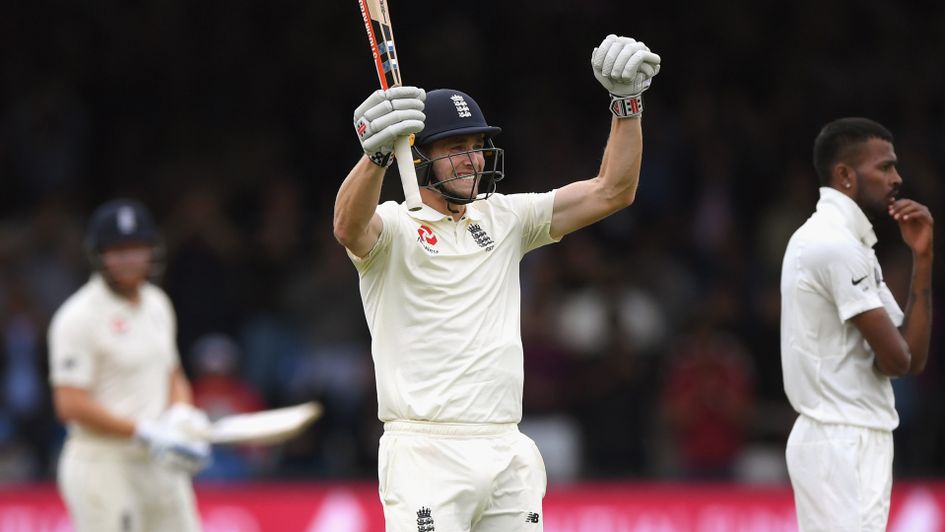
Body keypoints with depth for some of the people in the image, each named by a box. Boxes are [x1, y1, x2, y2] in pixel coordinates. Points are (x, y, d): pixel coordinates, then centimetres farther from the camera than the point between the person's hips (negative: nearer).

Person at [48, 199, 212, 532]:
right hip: (103, 465, -8)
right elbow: (70, 405, -17)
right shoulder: (80, 317, -12)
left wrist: (183, 416, 0)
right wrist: (147, 433, -20)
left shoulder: (157, 304, 13)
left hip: (162, 468, 8)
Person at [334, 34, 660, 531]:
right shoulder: (393, 226, -2)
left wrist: (626, 101, -2)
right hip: (426, 455, -6)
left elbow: (611, 192, 12)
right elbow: (349, 226, -26)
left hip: (509, 457, 6)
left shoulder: (504, 219, 16)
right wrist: (377, 153, -47)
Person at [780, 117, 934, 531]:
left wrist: (921, 257, 6)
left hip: (842, 443, 11)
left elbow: (913, 356, 12)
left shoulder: (834, 239, 17)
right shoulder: (837, 245, -14)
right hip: (846, 445, -11)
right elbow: (896, 360, -16)